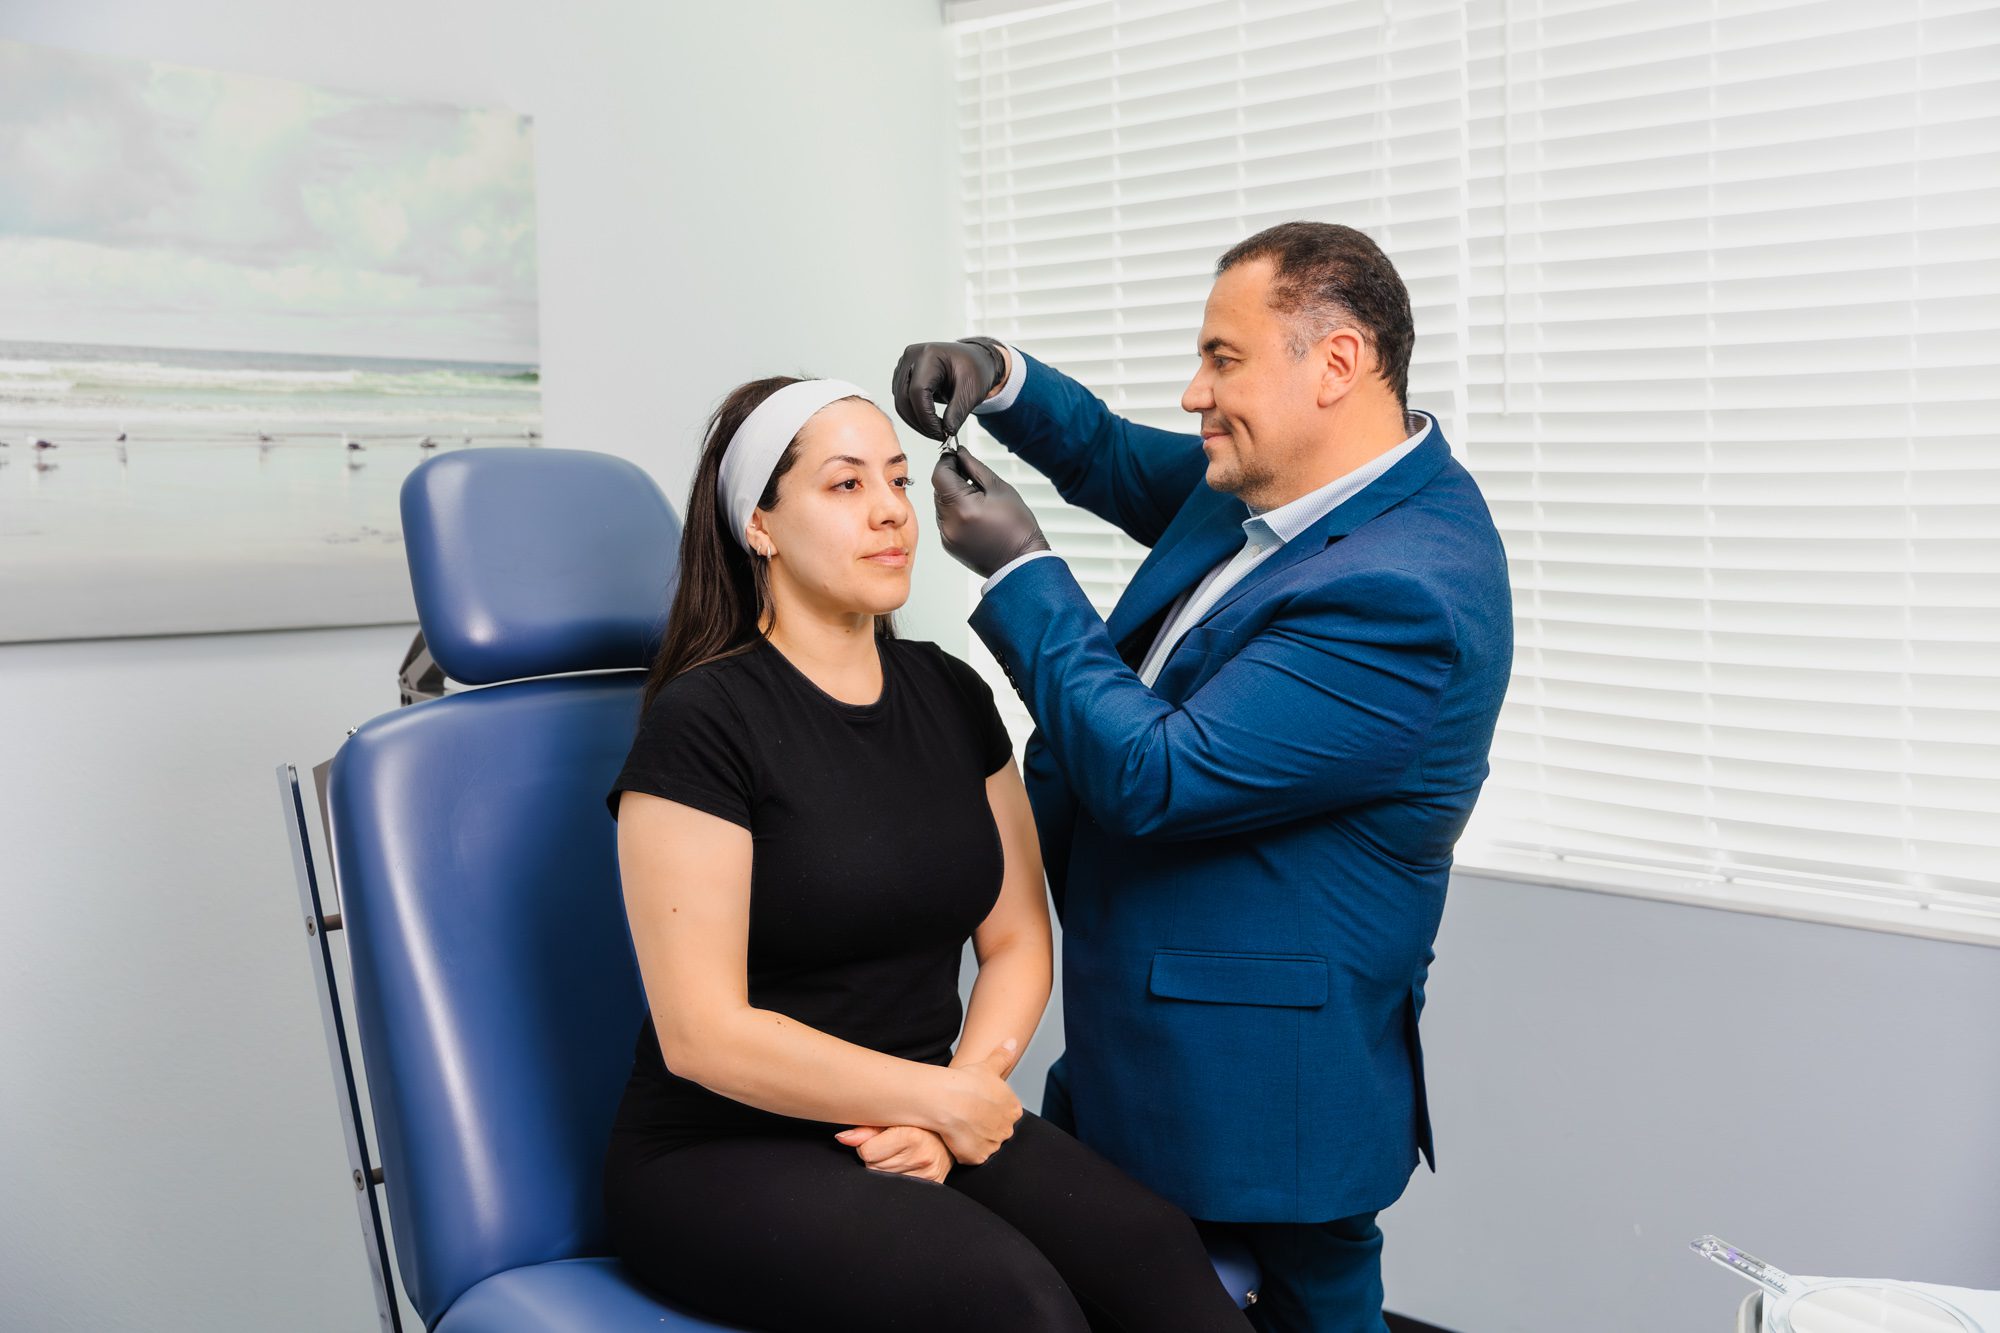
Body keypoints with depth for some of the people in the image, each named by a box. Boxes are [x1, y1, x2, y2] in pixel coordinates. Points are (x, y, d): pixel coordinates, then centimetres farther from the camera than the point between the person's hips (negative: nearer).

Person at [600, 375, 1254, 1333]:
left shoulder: (949, 695, 8)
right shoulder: (700, 722, -11)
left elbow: (1018, 941, 10)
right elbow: (704, 1032, -15)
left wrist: (955, 1102, -8)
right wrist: (938, 1096, -10)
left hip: (925, 1127, 5)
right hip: (724, 1152, -5)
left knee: (1151, 1247, -23)